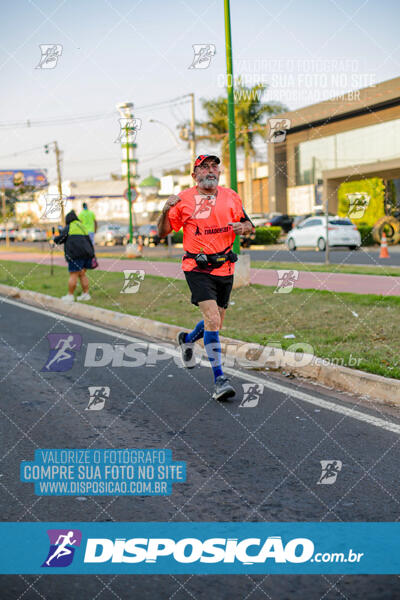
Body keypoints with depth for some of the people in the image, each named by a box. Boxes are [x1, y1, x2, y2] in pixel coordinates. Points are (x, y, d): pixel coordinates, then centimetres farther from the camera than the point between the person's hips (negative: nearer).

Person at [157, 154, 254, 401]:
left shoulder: (231, 197, 7)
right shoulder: (184, 199, -2)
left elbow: (249, 225, 16)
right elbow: (163, 232, 1)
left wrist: (242, 227, -8)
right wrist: (166, 211, -18)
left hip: (225, 268, 5)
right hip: (198, 268, -4)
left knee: (216, 323, 16)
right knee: (212, 319, -19)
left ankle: (187, 339, 49)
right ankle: (220, 380, -15)